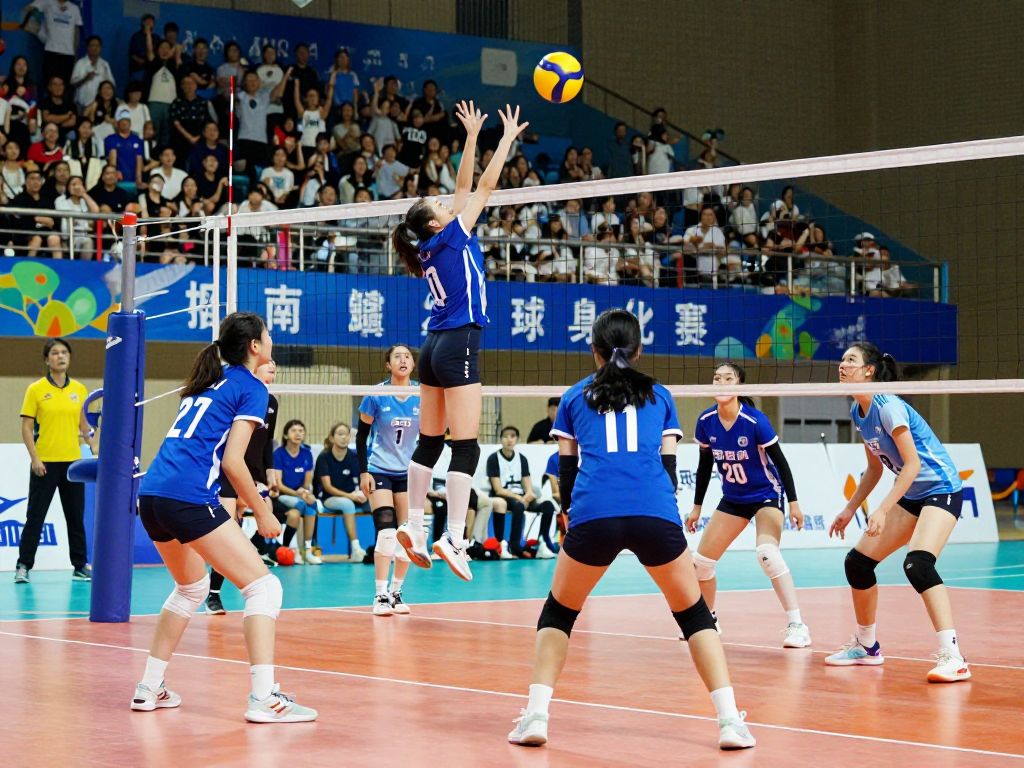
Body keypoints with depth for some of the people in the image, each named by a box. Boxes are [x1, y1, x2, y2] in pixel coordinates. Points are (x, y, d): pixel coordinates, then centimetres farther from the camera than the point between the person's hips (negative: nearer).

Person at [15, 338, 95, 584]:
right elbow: (26, 427, -5)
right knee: (35, 517, -1)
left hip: (72, 461, 3)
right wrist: (34, 458, -13)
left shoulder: (79, 389, 7)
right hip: (45, 462, -3)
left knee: (76, 517, 9)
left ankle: (80, 566, 18)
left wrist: (90, 436, -5)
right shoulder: (36, 389, -3)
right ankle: (23, 566, 5)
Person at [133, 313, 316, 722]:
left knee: (192, 586, 28)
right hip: (189, 499, -8)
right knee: (264, 587, -4)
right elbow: (233, 462, -7)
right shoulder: (252, 388, 1)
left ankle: (149, 688, 26)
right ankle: (264, 697, -16)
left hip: (151, 493, 8)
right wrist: (263, 514, 2)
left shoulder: (208, 381, 23)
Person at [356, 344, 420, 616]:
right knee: (386, 532, -16)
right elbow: (361, 436, -1)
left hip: (408, 472, 3)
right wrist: (363, 472, -7)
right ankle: (380, 595, -10)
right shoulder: (376, 396, -9)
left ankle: (396, 592, 15)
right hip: (379, 471, -3)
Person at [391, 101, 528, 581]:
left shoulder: (430, 249, 13)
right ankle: (453, 539, -17)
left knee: (429, 442, 14)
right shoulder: (451, 236, -6)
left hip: (435, 346, 9)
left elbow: (465, 187, 20)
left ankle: (413, 525, 17)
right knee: (465, 447, -11)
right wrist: (508, 138, 5)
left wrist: (473, 136, 23)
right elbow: (485, 186, -3)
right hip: (458, 344, -9)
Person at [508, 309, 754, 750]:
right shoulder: (659, 396, 24)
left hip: (592, 514, 0)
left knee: (558, 613, 20)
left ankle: (535, 716, 5)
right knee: (694, 614, 17)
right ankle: (730, 722, 4)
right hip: (656, 514, 0)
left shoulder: (575, 397, 23)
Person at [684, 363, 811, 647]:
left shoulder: (756, 421, -23)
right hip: (733, 499, 6)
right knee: (700, 561, 2)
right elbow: (705, 465, 5)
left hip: (767, 496, -6)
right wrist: (697, 506, 9)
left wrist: (794, 503, -15)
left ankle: (797, 626, -25)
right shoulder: (706, 422, -9)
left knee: (767, 552, -30)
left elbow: (780, 461, -14)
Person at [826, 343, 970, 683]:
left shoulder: (888, 407, -20)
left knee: (918, 563, -30)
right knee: (857, 561, 6)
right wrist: (849, 509, 16)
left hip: (941, 488, -9)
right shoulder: (858, 412, 6)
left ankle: (952, 657, -31)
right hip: (911, 495, 9)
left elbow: (913, 463, -23)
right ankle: (866, 646, 24)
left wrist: (883, 509, -26)